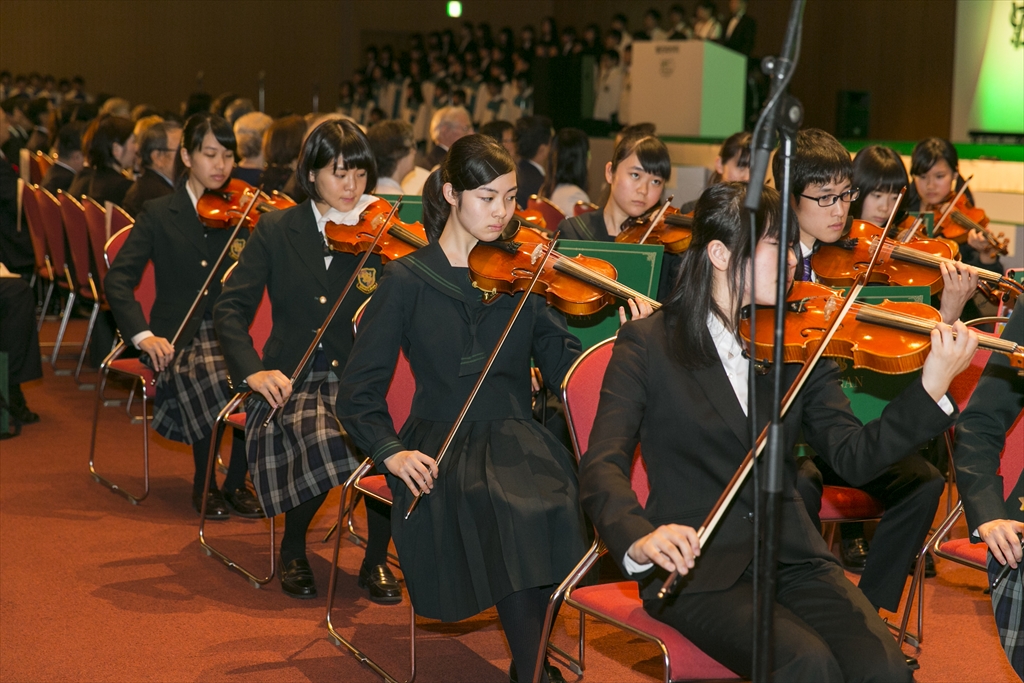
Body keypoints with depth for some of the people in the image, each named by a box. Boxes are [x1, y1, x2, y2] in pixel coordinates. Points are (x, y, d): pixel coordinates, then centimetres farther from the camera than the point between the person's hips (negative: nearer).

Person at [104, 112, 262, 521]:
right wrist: (142, 334, -19)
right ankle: (203, 483, -9)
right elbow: (118, 280, -4)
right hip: (179, 336, -2)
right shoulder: (159, 215, 4)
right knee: (204, 377, -33)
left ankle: (236, 482, -7)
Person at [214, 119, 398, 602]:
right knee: (319, 439, -32)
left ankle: (376, 558, -4)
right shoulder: (277, 231, 5)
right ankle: (293, 549, -1)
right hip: (295, 381, 0)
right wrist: (252, 370, -16)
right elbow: (230, 308, 0)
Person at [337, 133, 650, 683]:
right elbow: (358, 393, 1)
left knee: (551, 499, -31)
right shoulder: (408, 280, 1)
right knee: (507, 507, -34)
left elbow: (567, 370, 2)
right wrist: (390, 451, -15)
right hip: (443, 447, -2)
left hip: (517, 439, 2)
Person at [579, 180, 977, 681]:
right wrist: (640, 540, -33)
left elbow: (854, 457, 0)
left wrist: (933, 387, -14)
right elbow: (602, 467, -13)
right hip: (697, 569, -4)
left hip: (793, 559, 4)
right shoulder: (648, 344, -3)